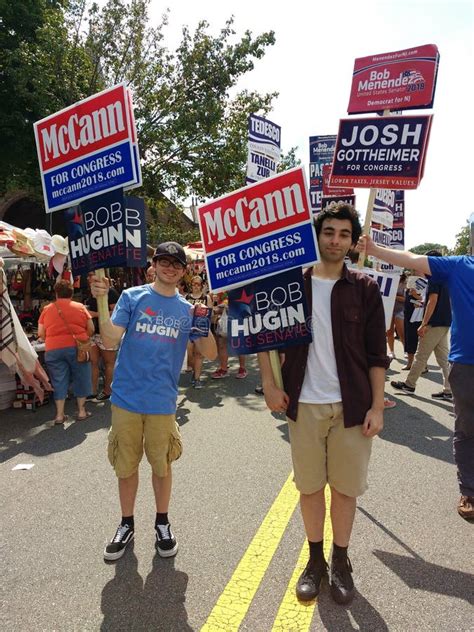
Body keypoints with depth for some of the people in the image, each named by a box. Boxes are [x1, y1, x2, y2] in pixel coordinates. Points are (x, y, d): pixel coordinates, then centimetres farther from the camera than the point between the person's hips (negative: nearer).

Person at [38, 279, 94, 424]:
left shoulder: (47, 309, 7)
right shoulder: (80, 307, 4)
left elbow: (41, 333, 6)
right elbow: (91, 329, 3)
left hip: (53, 350, 1)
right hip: (76, 348, -1)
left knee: (59, 382, 9)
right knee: (80, 379, 11)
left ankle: (59, 415, 11)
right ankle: (81, 411, 17)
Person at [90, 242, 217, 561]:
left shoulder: (188, 310, 4)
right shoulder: (132, 297, -1)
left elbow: (210, 354, -1)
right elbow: (110, 339, -10)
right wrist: (101, 301, -20)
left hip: (162, 402, 1)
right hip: (127, 397, 0)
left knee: (161, 465, 13)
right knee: (126, 466, 13)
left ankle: (162, 523, 34)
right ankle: (127, 524, 34)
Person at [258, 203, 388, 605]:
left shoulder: (365, 289, 0)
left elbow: (377, 354, 0)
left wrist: (377, 406, -5)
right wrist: (269, 384, -1)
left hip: (352, 405, 0)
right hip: (305, 404, 1)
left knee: (345, 486, 11)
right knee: (309, 485, 12)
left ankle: (341, 562, 32)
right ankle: (315, 560, 33)